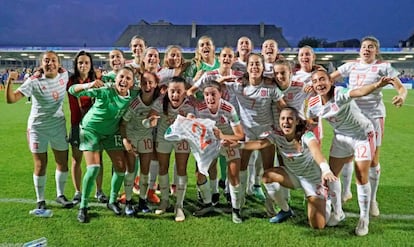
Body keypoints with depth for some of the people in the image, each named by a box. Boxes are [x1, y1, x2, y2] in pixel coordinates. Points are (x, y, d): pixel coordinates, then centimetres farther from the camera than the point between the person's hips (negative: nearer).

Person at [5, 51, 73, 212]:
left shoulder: (64, 75, -5)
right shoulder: (34, 82, -17)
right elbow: (11, 99, -23)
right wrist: (9, 82, -37)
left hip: (59, 126, 4)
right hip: (38, 128, -4)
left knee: (63, 163, 9)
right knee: (40, 165, 2)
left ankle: (60, 195, 28)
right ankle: (40, 200, 19)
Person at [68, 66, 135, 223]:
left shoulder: (132, 96, -12)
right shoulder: (104, 91, -26)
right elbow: (73, 91, -32)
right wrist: (89, 85, -50)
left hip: (112, 132, 5)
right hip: (91, 129, -5)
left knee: (121, 168, 4)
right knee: (94, 168, -16)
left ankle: (112, 201, 27)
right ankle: (83, 207, 2)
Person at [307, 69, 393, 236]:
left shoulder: (339, 94, -32)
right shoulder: (313, 104, -13)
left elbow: (359, 92, -55)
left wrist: (377, 85, -73)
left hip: (362, 135, -5)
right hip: (341, 138, 6)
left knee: (361, 178, -4)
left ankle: (364, 219, 18)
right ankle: (338, 212, 29)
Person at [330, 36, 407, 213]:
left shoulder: (383, 66, -2)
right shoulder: (351, 66, 7)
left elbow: (401, 88, -7)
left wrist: (402, 96, -29)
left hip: (373, 115, -3)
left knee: (373, 160, 1)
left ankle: (372, 200, 18)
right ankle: (346, 191, 30)